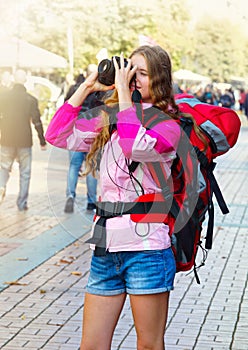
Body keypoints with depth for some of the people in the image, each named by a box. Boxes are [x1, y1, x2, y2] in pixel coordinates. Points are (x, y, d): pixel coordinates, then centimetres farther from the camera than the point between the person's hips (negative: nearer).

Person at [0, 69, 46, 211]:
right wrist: (42, 141, 3)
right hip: (25, 141, -1)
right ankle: (22, 203, 9)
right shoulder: (31, 99, -7)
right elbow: (37, 122, -5)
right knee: (25, 173, 8)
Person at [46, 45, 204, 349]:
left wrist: (123, 92, -15)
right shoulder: (108, 121, 15)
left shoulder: (168, 125, -2)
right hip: (106, 246, 5)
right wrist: (87, 87, 6)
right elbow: (57, 136, 9)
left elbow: (136, 146, -23)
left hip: (146, 245, -5)